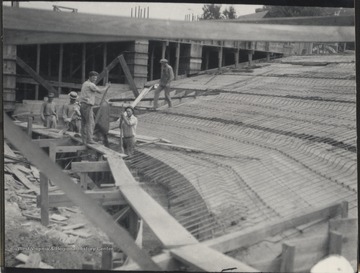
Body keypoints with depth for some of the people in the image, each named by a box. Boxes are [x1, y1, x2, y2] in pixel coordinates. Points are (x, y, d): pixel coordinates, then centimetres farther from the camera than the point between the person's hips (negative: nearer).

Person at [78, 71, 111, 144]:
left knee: (84, 124, 7)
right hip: (87, 106, -9)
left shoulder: (85, 84, 18)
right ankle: (89, 139, -10)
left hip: (82, 105, 10)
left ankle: (84, 140, 7)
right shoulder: (91, 85, -12)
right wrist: (107, 87, 4)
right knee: (90, 123, -7)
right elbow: (100, 91, -9)